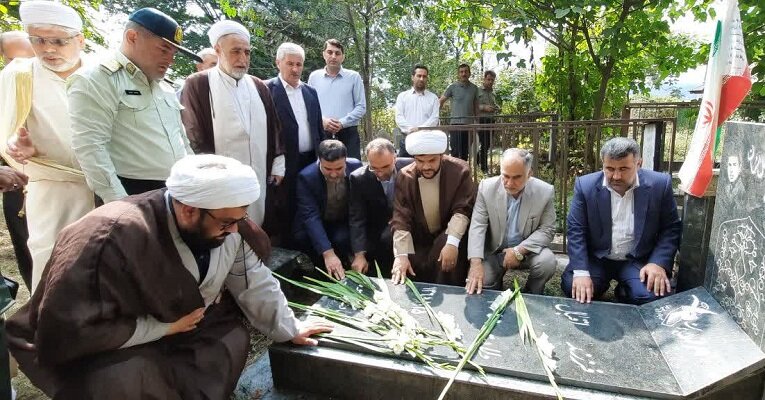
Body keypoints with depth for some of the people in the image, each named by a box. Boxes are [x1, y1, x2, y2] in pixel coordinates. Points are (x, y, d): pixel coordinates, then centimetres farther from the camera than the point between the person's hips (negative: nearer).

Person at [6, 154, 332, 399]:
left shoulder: (227, 226, -15)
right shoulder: (111, 237, -35)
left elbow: (254, 283, -3)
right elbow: (66, 334, -33)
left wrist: (289, 329, -1)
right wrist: (165, 327, -27)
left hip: (179, 327, 6)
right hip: (101, 352, -6)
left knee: (234, 338, -9)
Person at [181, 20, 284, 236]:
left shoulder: (259, 87, 12)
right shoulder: (198, 85, -2)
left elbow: (274, 128, 15)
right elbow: (193, 136, -6)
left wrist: (277, 167, 11)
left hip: (259, 179, 5)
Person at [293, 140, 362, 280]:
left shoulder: (356, 167, -18)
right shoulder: (306, 177, -25)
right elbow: (311, 216, -31)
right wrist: (327, 253, -42)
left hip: (344, 223, 0)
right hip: (314, 225, 0)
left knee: (341, 239, -30)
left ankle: (341, 272, -2)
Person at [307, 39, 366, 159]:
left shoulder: (354, 77, 4)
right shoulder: (314, 76, 10)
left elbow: (361, 107, 1)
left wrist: (342, 123, -12)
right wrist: (322, 120, -11)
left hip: (348, 134, -1)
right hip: (321, 134, 2)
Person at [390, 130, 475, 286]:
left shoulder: (460, 170, -16)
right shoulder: (404, 177, -11)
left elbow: (462, 210, -17)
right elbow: (400, 219, -16)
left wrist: (452, 243, -34)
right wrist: (401, 255, -30)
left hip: (449, 235, -1)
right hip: (419, 240, 2)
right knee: (410, 272, -19)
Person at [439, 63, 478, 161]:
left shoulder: (474, 88, 11)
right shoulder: (452, 87, 1)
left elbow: (476, 105, 17)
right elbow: (441, 101, 2)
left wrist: (477, 121, 13)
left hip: (469, 123, 3)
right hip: (456, 122, -3)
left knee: (465, 151, 8)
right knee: (456, 151, -6)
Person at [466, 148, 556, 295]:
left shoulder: (545, 192, -15)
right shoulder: (486, 187, -14)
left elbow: (547, 230, -10)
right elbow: (477, 226, -17)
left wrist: (519, 251, -25)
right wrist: (476, 263, -31)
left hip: (528, 249, 0)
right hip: (495, 251, 0)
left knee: (547, 262, -29)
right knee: (480, 281, -21)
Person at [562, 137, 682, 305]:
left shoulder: (660, 185, -8)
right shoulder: (585, 185, -9)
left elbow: (671, 228, 0)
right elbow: (576, 231, -9)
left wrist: (659, 263, -16)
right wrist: (581, 272, -20)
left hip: (638, 260, 0)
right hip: (595, 258, 0)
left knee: (653, 296, -25)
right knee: (571, 286, -23)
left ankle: (624, 292, 9)